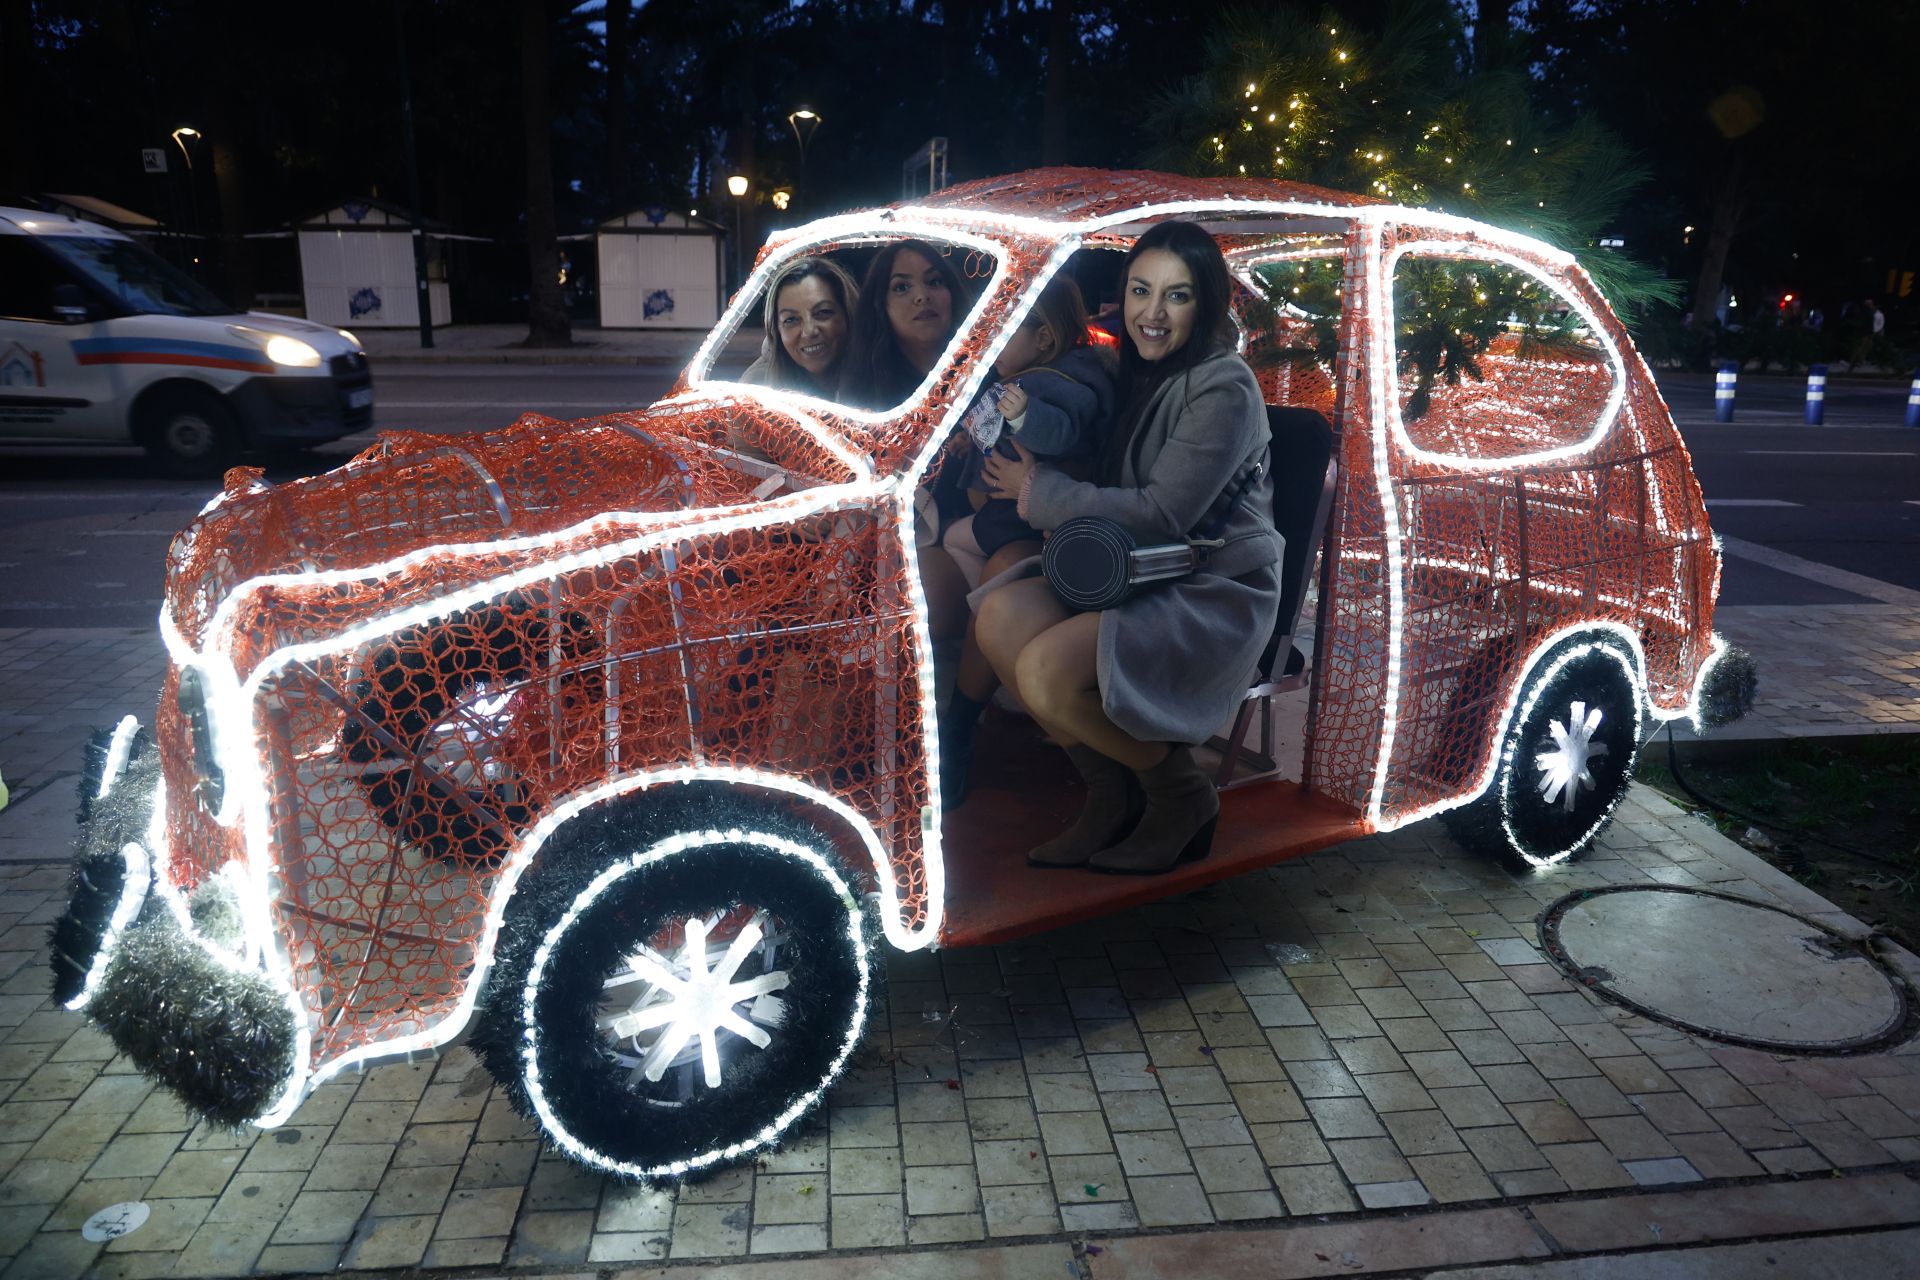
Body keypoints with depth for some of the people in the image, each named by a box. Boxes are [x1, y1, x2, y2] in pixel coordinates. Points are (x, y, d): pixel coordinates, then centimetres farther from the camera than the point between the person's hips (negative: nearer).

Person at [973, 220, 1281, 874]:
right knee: (1001, 614, -17)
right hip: (1141, 575, 8)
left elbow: (1163, 514, -20)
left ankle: (1181, 795, -1)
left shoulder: (1224, 389, -14)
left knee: (1047, 671, -28)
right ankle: (1111, 795, -1)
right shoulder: (1138, 374, 12)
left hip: (1217, 591, -8)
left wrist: (1041, 491, -13)